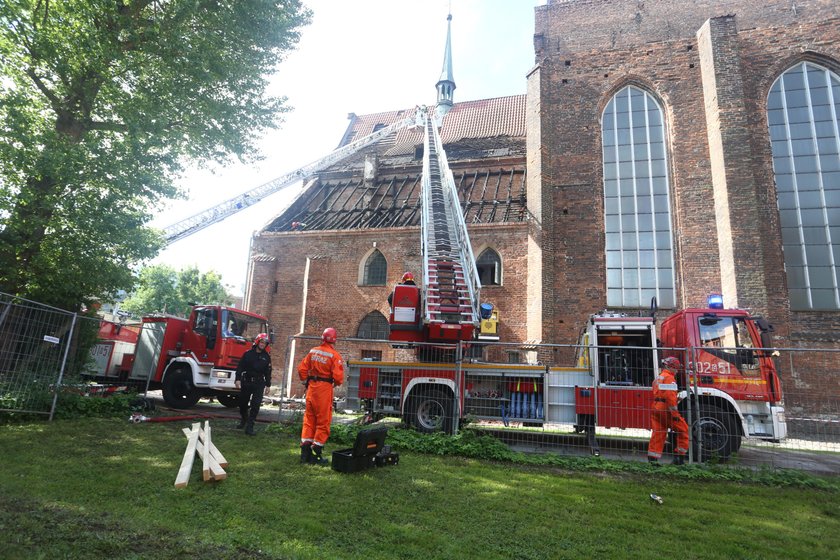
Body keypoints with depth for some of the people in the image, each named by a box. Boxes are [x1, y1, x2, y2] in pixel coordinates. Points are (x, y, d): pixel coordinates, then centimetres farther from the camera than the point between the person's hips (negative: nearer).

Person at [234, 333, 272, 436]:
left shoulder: (267, 357, 5)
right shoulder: (248, 354, 0)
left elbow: (268, 372, 7)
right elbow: (240, 367, 0)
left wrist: (268, 385, 5)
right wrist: (238, 379, -9)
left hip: (259, 384, 0)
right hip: (246, 382, 0)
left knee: (256, 405, -9)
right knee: (243, 403, 13)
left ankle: (249, 426, -5)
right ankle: (244, 420, 40)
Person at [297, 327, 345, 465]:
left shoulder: (313, 351, 4)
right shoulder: (334, 355, -12)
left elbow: (302, 369, 6)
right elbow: (338, 376, -17)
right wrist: (337, 383, 4)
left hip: (311, 387, 5)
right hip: (325, 388, -5)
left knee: (309, 419, 14)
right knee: (323, 421, 5)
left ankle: (305, 452, 17)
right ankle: (316, 452, 6)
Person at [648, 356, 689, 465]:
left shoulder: (658, 378, 20)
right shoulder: (669, 378, -10)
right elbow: (670, 396, -20)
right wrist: (675, 413, -19)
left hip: (656, 409, 9)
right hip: (666, 410, -9)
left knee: (658, 434, 7)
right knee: (683, 430, 5)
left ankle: (652, 459, 4)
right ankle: (679, 456, 7)